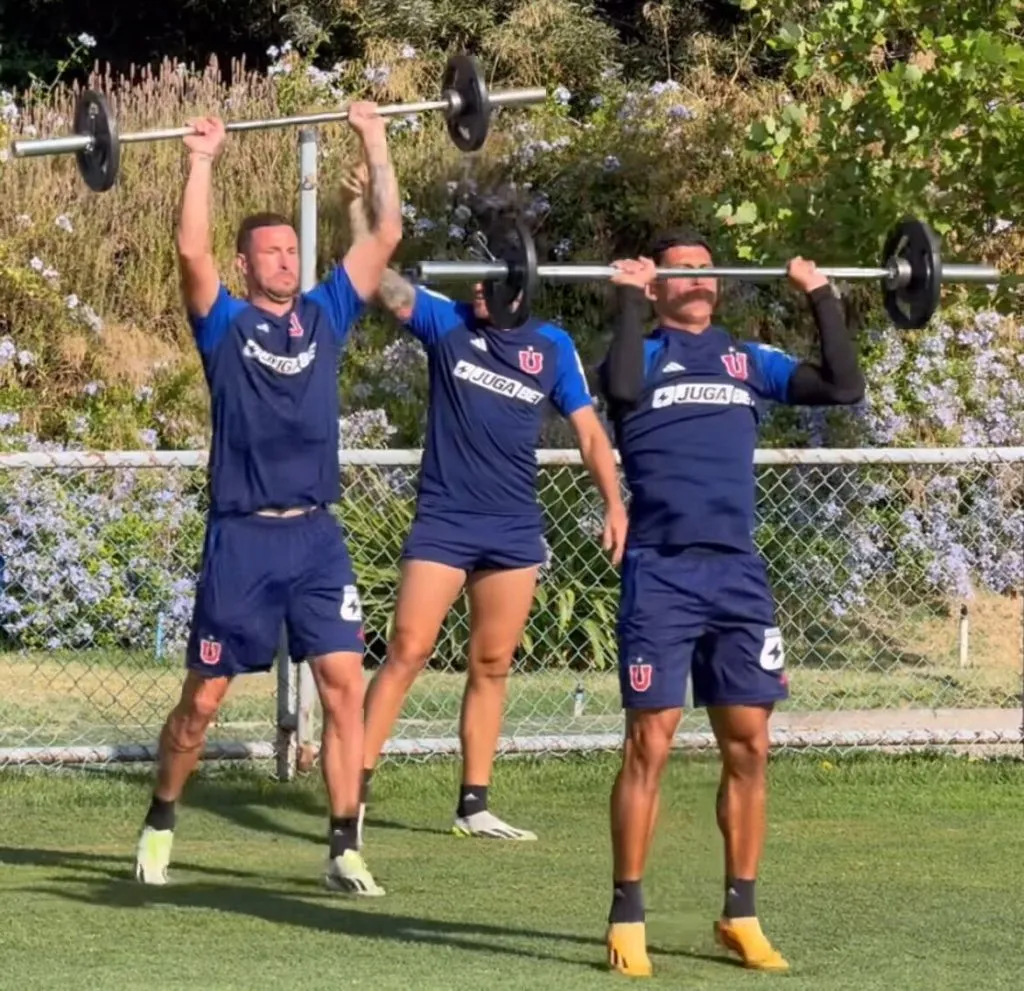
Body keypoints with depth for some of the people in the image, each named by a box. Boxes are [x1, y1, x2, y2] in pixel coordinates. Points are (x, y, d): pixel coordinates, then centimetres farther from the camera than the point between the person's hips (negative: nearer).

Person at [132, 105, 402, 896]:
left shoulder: (325, 316, 11)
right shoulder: (225, 324, 2)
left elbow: (388, 235, 6)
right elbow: (192, 250, -16)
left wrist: (375, 142, 5)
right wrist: (203, 160, -12)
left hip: (317, 535, 3)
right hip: (242, 537, -3)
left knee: (345, 684, -9)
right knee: (204, 697, 5)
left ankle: (344, 849, -6)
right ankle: (160, 822, 25)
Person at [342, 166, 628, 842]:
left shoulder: (552, 346, 5)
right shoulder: (447, 324, -1)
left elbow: (589, 430, 9)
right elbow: (379, 278, -13)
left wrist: (616, 505, -1)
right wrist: (359, 205, -27)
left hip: (515, 530, 3)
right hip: (443, 523, -3)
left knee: (492, 667, 7)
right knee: (407, 653, -8)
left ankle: (474, 806, 13)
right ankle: (355, 788, -7)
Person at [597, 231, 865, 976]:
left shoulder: (749, 361, 16)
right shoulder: (642, 355, 3)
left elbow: (845, 385, 5)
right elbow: (623, 390, -22)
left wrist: (822, 297, 2)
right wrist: (631, 301, -16)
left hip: (739, 573, 4)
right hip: (662, 573, -4)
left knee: (749, 746, 4)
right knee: (650, 744, -5)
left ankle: (741, 915, 14)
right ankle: (627, 919, 1)